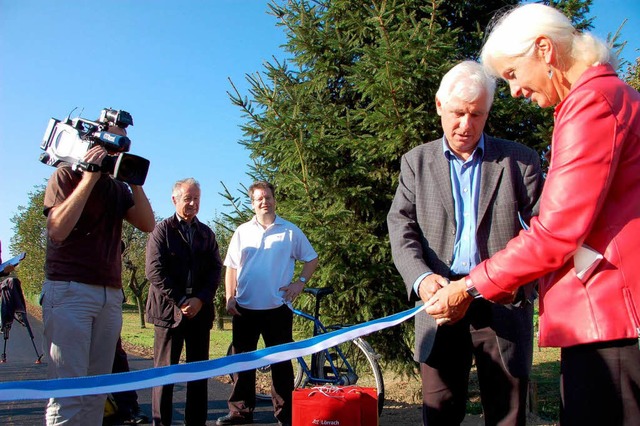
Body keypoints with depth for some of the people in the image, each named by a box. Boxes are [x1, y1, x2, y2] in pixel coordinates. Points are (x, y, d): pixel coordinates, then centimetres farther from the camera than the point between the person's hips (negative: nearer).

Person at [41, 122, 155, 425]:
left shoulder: (118, 186, 18)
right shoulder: (67, 175, 1)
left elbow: (147, 224, 6)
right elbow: (58, 229, -15)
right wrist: (90, 176, -13)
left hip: (110, 295, 6)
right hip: (69, 290, -6)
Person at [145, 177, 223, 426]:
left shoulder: (206, 233, 15)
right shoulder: (162, 230, 3)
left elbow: (216, 269, 7)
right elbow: (154, 271, -6)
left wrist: (200, 300, -8)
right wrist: (181, 301, -12)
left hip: (200, 310, 4)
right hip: (169, 309, -3)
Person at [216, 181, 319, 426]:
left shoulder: (290, 231, 3)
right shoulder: (242, 232, 9)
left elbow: (312, 259, 9)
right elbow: (231, 267, 10)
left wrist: (300, 282, -4)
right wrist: (229, 297, 0)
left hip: (277, 307, -2)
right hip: (244, 308, 3)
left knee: (281, 361, 5)